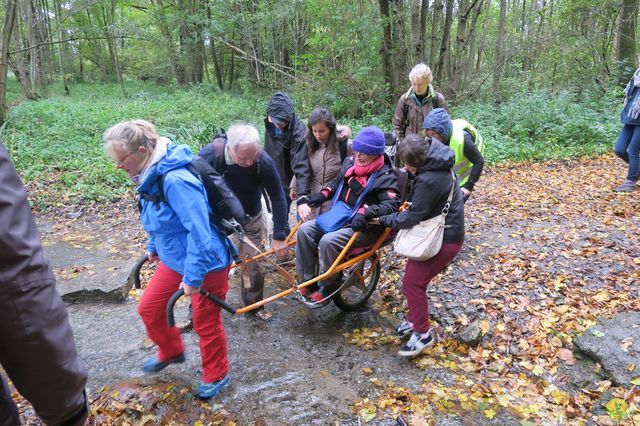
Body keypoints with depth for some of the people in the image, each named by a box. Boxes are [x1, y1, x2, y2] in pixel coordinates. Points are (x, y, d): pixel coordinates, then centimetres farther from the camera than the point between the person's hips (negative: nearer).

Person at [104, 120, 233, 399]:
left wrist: (193, 276, -25)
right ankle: (170, 352, 47)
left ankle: (216, 376, 35)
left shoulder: (175, 180, -30)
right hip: (174, 259, 9)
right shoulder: (150, 177, 0)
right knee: (148, 309, 19)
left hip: (206, 263, -9)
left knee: (206, 323, 9)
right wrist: (153, 247, 28)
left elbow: (198, 230, -31)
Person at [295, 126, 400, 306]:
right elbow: (337, 183, 23)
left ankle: (327, 290, -8)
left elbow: (392, 205, -23)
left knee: (329, 241, -30)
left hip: (366, 226, -7)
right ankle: (307, 282, -1)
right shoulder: (350, 163, 5)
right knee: (305, 230, -10)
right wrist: (324, 193, 4)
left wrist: (365, 211, -36)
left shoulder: (385, 177, -13)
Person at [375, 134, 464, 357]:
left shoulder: (428, 180, -30)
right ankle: (415, 319, 34)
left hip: (444, 238, -10)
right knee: (413, 277, 16)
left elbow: (412, 217, -22)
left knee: (412, 282, -6)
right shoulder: (432, 161, 1)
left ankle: (422, 333, 9)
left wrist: (383, 219, -11)